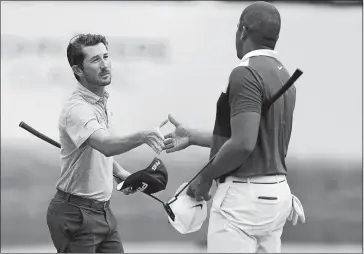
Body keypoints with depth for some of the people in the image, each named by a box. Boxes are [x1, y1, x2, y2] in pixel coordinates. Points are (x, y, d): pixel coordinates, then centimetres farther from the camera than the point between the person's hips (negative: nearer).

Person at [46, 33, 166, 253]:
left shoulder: (102, 102, 8)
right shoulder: (76, 109, -21)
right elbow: (106, 145, -39)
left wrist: (120, 173, 9)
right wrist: (142, 136, -54)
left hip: (103, 210, 9)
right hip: (76, 215, -9)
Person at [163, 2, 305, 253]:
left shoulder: (247, 73, -15)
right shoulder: (283, 75, 13)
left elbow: (243, 144, -24)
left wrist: (206, 176, -9)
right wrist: (193, 137, 28)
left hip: (244, 195, -9)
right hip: (274, 192, 9)